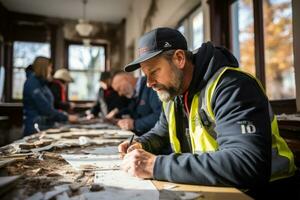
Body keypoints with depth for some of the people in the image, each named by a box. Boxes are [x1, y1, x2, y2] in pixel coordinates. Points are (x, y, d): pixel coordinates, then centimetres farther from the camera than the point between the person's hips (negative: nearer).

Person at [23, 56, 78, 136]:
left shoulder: (42, 83, 13)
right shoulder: (32, 83, -13)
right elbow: (45, 108, -19)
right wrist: (66, 117, -15)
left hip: (46, 127, 8)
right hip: (35, 129, -8)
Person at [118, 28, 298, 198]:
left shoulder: (231, 86, -23)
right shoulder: (173, 93, 3)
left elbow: (247, 165, -34)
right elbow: (161, 133, 19)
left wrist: (157, 166, -32)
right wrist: (141, 145, -2)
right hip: (207, 188, 6)